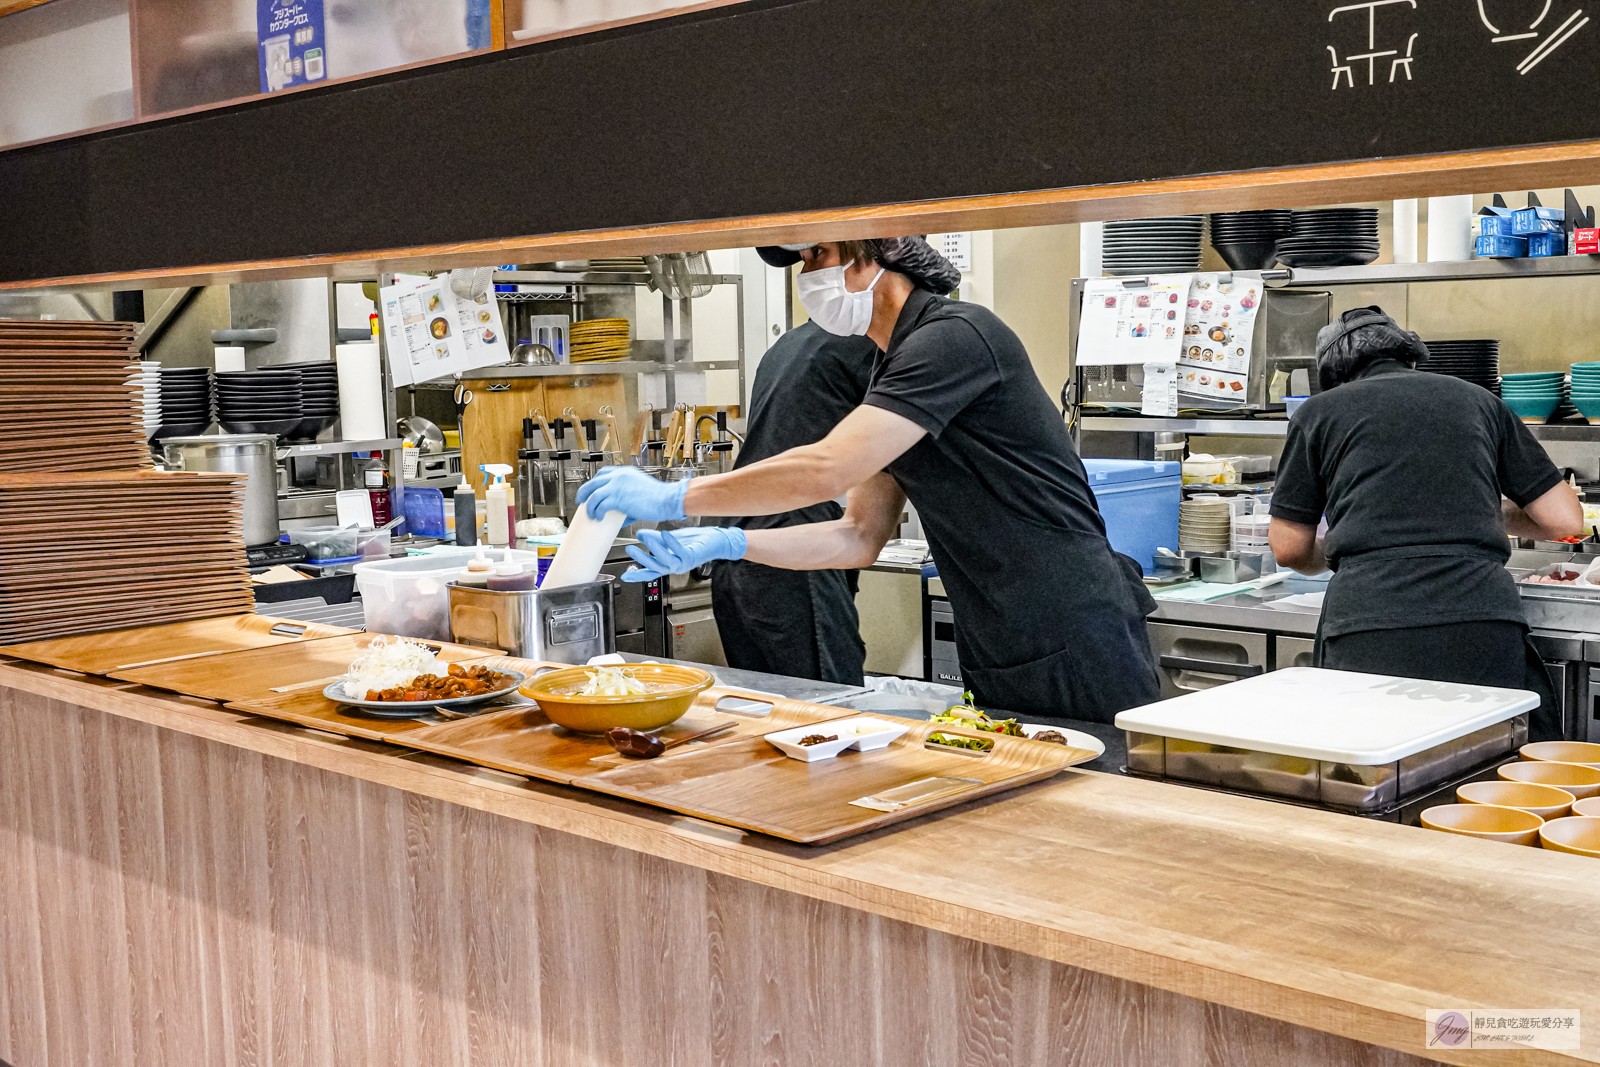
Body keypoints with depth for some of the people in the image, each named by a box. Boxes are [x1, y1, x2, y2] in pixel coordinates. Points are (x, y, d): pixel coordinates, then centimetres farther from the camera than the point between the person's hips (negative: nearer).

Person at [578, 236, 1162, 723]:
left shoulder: (955, 335, -16)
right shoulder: (889, 371, 15)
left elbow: (826, 470, -24)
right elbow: (859, 535, 14)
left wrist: (673, 497, -16)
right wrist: (725, 543, 2)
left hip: (1078, 651, -9)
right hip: (999, 661, 9)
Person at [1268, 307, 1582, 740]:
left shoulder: (1320, 410, 15)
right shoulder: (1480, 400, 20)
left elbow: (1289, 549, 15)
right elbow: (1565, 519, 16)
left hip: (1367, 623, -2)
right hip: (1483, 614, 2)